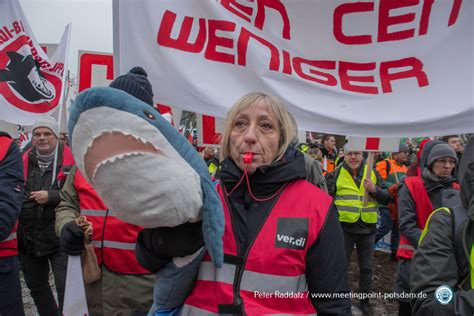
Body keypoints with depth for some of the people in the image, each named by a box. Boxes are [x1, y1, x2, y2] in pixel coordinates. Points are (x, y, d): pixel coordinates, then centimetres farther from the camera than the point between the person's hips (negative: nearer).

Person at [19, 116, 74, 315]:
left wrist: (51, 197, -18)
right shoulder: (24, 161, 7)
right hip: (29, 237, 6)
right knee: (36, 287, 22)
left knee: (66, 289, -2)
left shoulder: (70, 160, -9)